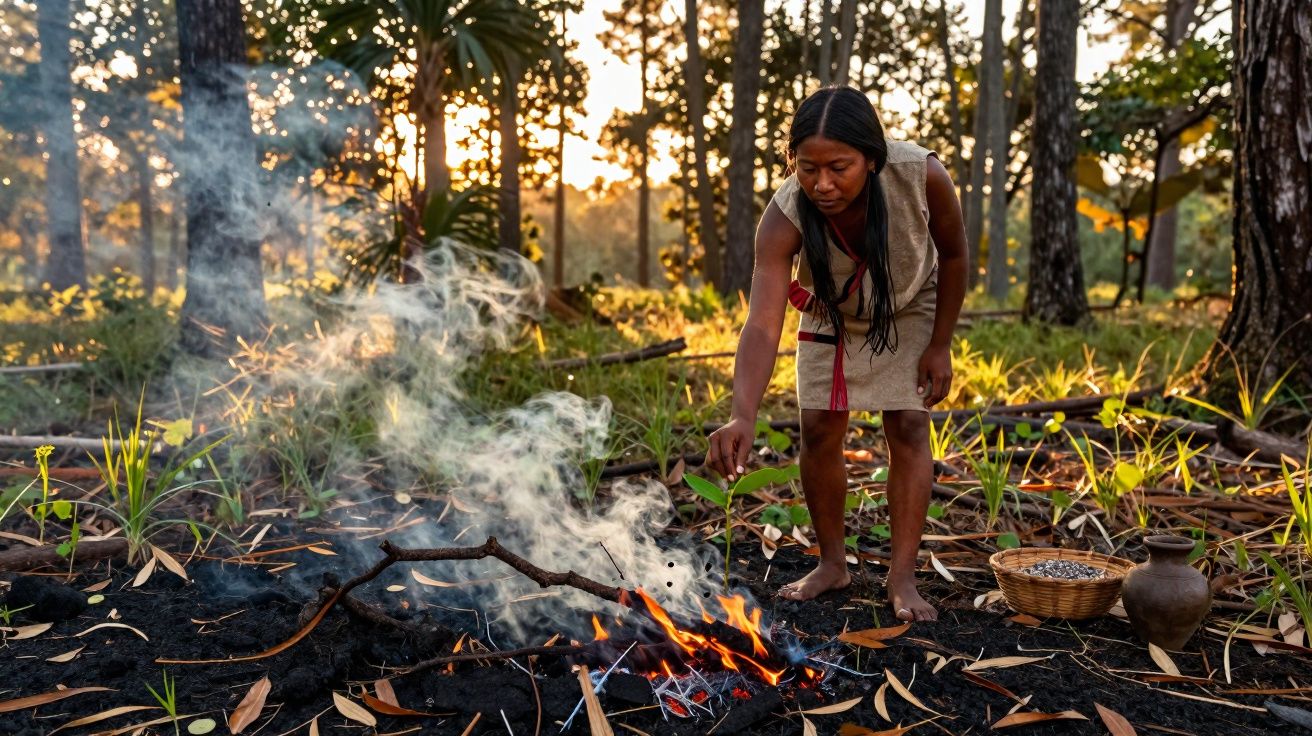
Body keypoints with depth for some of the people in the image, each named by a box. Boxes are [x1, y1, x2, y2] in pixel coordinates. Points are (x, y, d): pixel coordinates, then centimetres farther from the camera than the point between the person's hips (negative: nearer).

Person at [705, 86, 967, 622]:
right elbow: (762, 324, -49)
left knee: (908, 428, -7)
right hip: (830, 315, 1)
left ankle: (902, 578, 1)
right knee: (819, 431, -2)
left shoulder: (922, 176, -36)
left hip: (909, 311, 0)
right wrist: (742, 417, -63)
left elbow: (954, 255, -15)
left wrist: (941, 345, -13)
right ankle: (832, 563, 17)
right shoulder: (784, 218, -38)